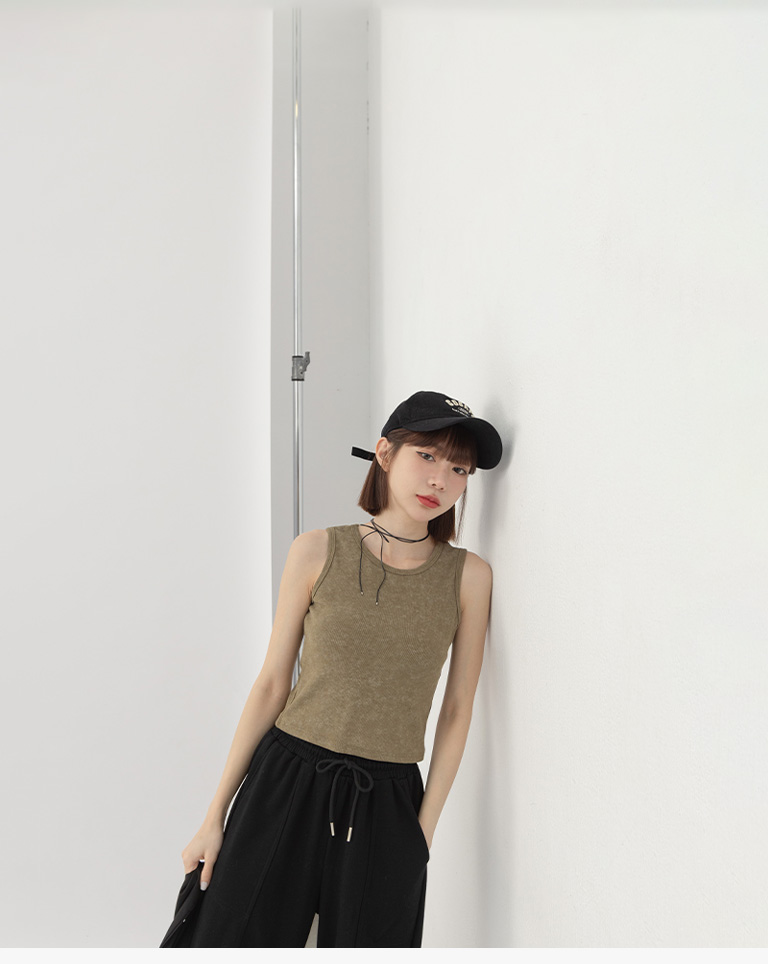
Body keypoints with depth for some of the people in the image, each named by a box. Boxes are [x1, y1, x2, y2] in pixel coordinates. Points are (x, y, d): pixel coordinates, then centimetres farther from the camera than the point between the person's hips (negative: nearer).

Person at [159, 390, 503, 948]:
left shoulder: (469, 576, 0)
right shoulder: (318, 552, -1)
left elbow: (458, 709, 4)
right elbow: (272, 683, 2)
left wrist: (424, 829, 1)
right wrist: (216, 815, 2)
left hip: (386, 803, 1)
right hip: (286, 782, 0)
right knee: (232, 938, 3)